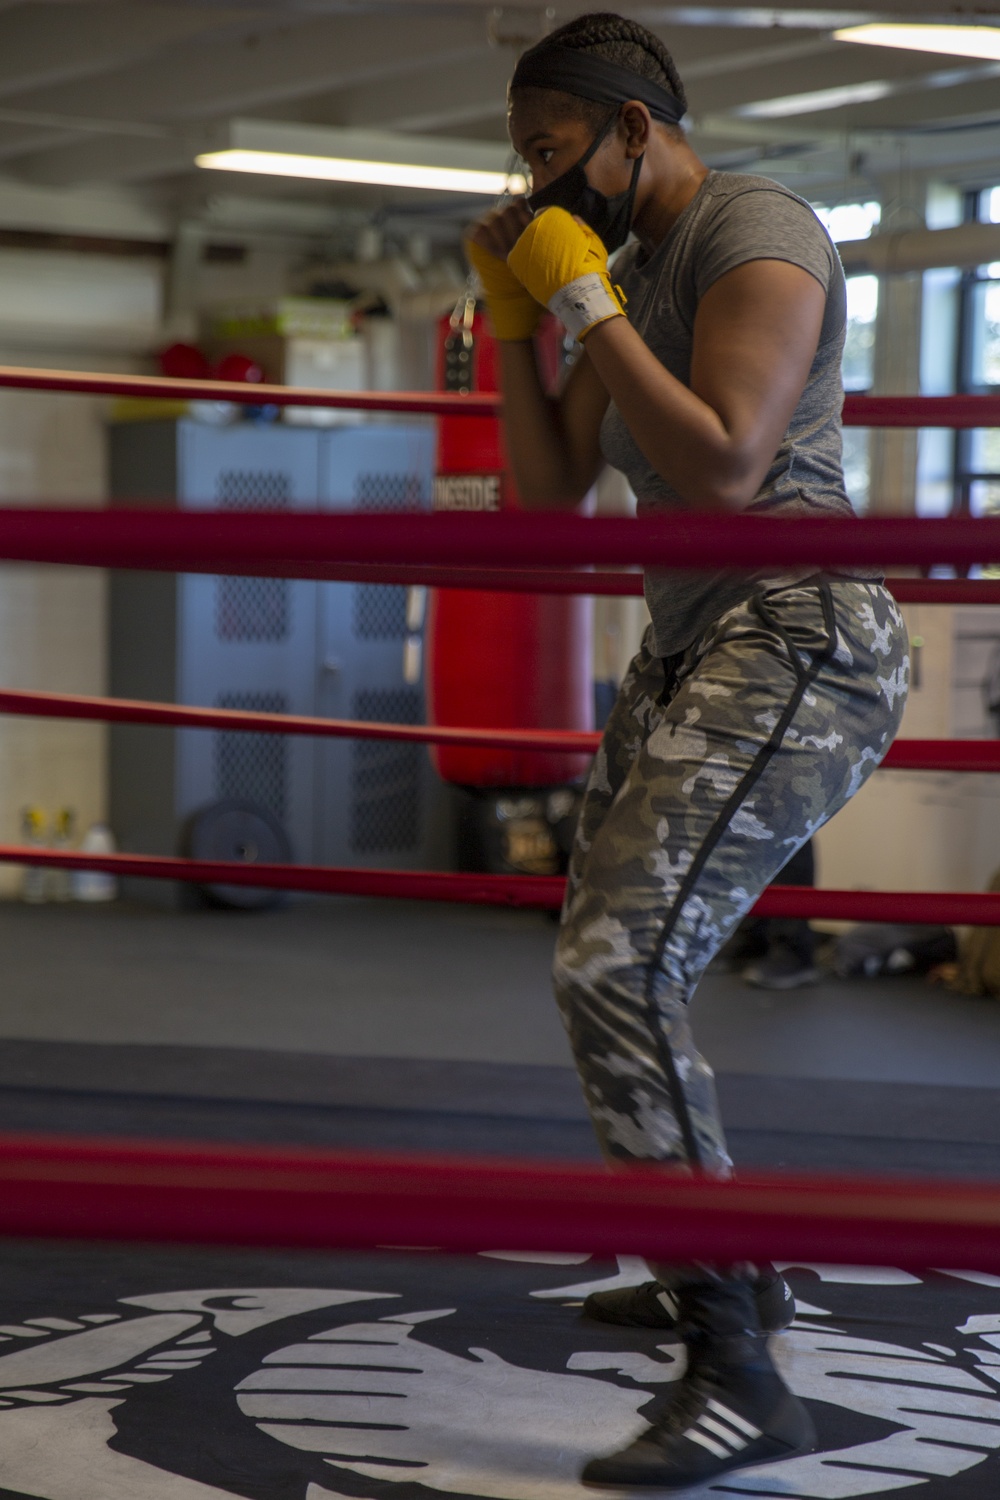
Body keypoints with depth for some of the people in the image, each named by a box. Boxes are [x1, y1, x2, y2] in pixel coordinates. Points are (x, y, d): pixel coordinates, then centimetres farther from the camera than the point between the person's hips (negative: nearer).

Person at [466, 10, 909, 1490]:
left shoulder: (757, 235, -12)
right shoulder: (627, 268, 16)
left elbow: (726, 468, -24)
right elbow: (551, 490, 15)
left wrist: (587, 307, -17)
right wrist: (513, 317, 5)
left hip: (793, 644, -10)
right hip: (691, 646, 10)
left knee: (621, 969, -24)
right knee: (606, 961, 20)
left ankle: (739, 1374, -23)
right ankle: (724, 1267, 38)